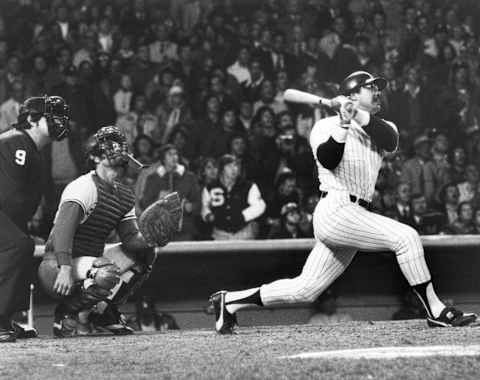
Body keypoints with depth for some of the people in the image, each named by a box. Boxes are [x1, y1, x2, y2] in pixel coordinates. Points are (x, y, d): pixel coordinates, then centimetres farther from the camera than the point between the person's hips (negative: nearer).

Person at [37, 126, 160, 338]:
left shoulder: (124, 196, 12)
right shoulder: (85, 187, -16)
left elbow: (131, 239, 5)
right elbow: (64, 226, -30)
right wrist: (65, 269, -42)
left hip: (88, 261, 9)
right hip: (55, 266, -9)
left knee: (144, 254, 8)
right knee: (107, 273, -35)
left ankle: (105, 313, 10)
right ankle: (68, 315, -9)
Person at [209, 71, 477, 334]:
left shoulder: (379, 129, 18)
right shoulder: (327, 126, 3)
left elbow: (391, 141, -7)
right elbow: (327, 160, -16)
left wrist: (360, 117, -19)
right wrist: (344, 124, -27)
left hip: (355, 216, 7)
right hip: (336, 211, -7)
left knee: (305, 290, 5)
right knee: (406, 237, -19)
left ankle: (230, 301, 16)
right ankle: (436, 312, -14)